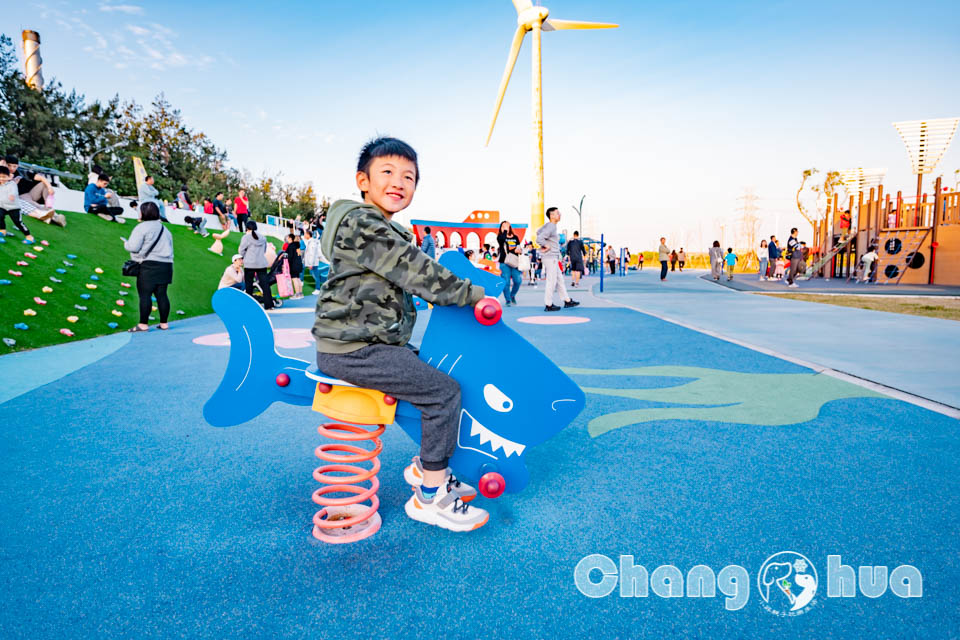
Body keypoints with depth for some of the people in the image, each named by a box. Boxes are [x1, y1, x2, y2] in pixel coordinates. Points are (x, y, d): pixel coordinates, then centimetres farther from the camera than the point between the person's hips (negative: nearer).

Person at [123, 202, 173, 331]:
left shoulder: (141, 227, -7)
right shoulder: (164, 229, 18)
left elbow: (134, 247, -11)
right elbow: (170, 248, 22)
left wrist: (126, 243, 8)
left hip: (149, 266, -7)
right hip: (166, 264, 7)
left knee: (145, 295, -4)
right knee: (161, 294, 9)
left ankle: (143, 324, -3)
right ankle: (164, 323, 12)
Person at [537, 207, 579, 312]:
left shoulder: (548, 225, 12)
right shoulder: (550, 227, -17)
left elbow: (538, 231, 27)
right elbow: (539, 239, -28)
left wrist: (545, 243, 18)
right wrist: (546, 246, -13)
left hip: (554, 258, 11)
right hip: (550, 258, -11)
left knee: (559, 280, 14)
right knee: (551, 281, -5)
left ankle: (567, 301, 22)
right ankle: (548, 305, 1)